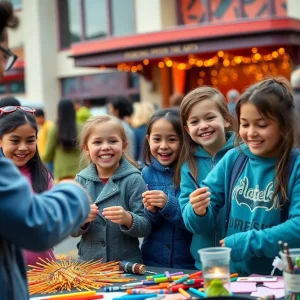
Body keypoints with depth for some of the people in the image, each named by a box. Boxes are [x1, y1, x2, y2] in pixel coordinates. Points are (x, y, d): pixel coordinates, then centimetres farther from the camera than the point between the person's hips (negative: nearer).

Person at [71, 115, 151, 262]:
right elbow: (72, 231, 5)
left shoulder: (133, 180, -6)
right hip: (88, 262, 2)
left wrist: (128, 219, -23)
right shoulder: (81, 180, 3)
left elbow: (145, 227, -5)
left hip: (126, 264, -2)